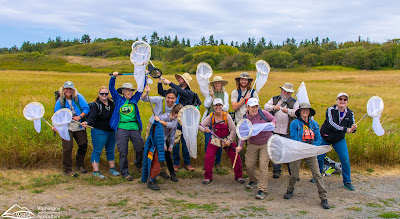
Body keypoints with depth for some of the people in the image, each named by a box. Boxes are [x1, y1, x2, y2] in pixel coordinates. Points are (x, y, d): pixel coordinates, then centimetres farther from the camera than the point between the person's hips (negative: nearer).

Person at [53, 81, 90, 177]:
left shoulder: (78, 97, -3)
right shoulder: (60, 101, -2)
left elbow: (86, 108, -3)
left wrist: (79, 117, -17)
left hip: (79, 126, 2)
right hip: (66, 127, -2)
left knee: (83, 145, 7)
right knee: (68, 147, -9)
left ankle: (80, 166, 29)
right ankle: (67, 170, 5)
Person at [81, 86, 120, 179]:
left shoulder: (112, 103, 7)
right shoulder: (96, 105, -11)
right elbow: (92, 117, -23)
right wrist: (87, 123, -41)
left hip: (111, 131, 6)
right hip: (99, 132, -6)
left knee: (111, 150, 15)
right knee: (97, 150, -2)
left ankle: (112, 168, 27)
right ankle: (96, 171, 5)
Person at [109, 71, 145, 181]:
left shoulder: (134, 99, 15)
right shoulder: (118, 100, 11)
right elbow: (111, 88, 6)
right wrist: (113, 77, -6)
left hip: (134, 128, 2)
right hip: (122, 128, -2)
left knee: (140, 148, 1)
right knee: (123, 151, -2)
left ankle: (139, 165, 29)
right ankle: (124, 172, 8)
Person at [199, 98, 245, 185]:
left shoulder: (227, 116, -11)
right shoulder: (210, 117, -9)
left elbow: (233, 130, -7)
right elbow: (200, 126, -9)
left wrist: (229, 140, -14)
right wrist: (205, 129, -30)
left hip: (227, 140, 0)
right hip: (215, 140, 0)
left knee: (236, 157, -4)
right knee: (208, 158, -10)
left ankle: (238, 176, 18)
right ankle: (207, 177, 10)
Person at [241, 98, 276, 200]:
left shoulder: (263, 113, -10)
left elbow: (273, 119, 4)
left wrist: (271, 124, -19)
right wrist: (240, 146, -20)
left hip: (266, 143, -3)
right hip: (252, 144, 3)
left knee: (263, 164, -12)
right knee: (249, 164, 5)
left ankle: (262, 190, -8)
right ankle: (253, 181, 37)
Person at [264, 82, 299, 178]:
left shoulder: (294, 102, 10)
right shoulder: (274, 99, 16)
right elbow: (266, 106, 4)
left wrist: (288, 111, -21)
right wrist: (273, 107, -15)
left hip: (288, 132, -1)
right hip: (275, 130, 2)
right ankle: (276, 171, 13)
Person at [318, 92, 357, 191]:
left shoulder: (350, 113, -4)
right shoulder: (331, 110, -16)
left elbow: (351, 127, -10)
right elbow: (331, 123, -28)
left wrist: (353, 128, -35)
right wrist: (345, 129, -36)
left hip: (339, 140, 2)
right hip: (325, 137, -2)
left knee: (345, 160, -5)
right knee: (319, 157, 4)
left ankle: (347, 182, 10)